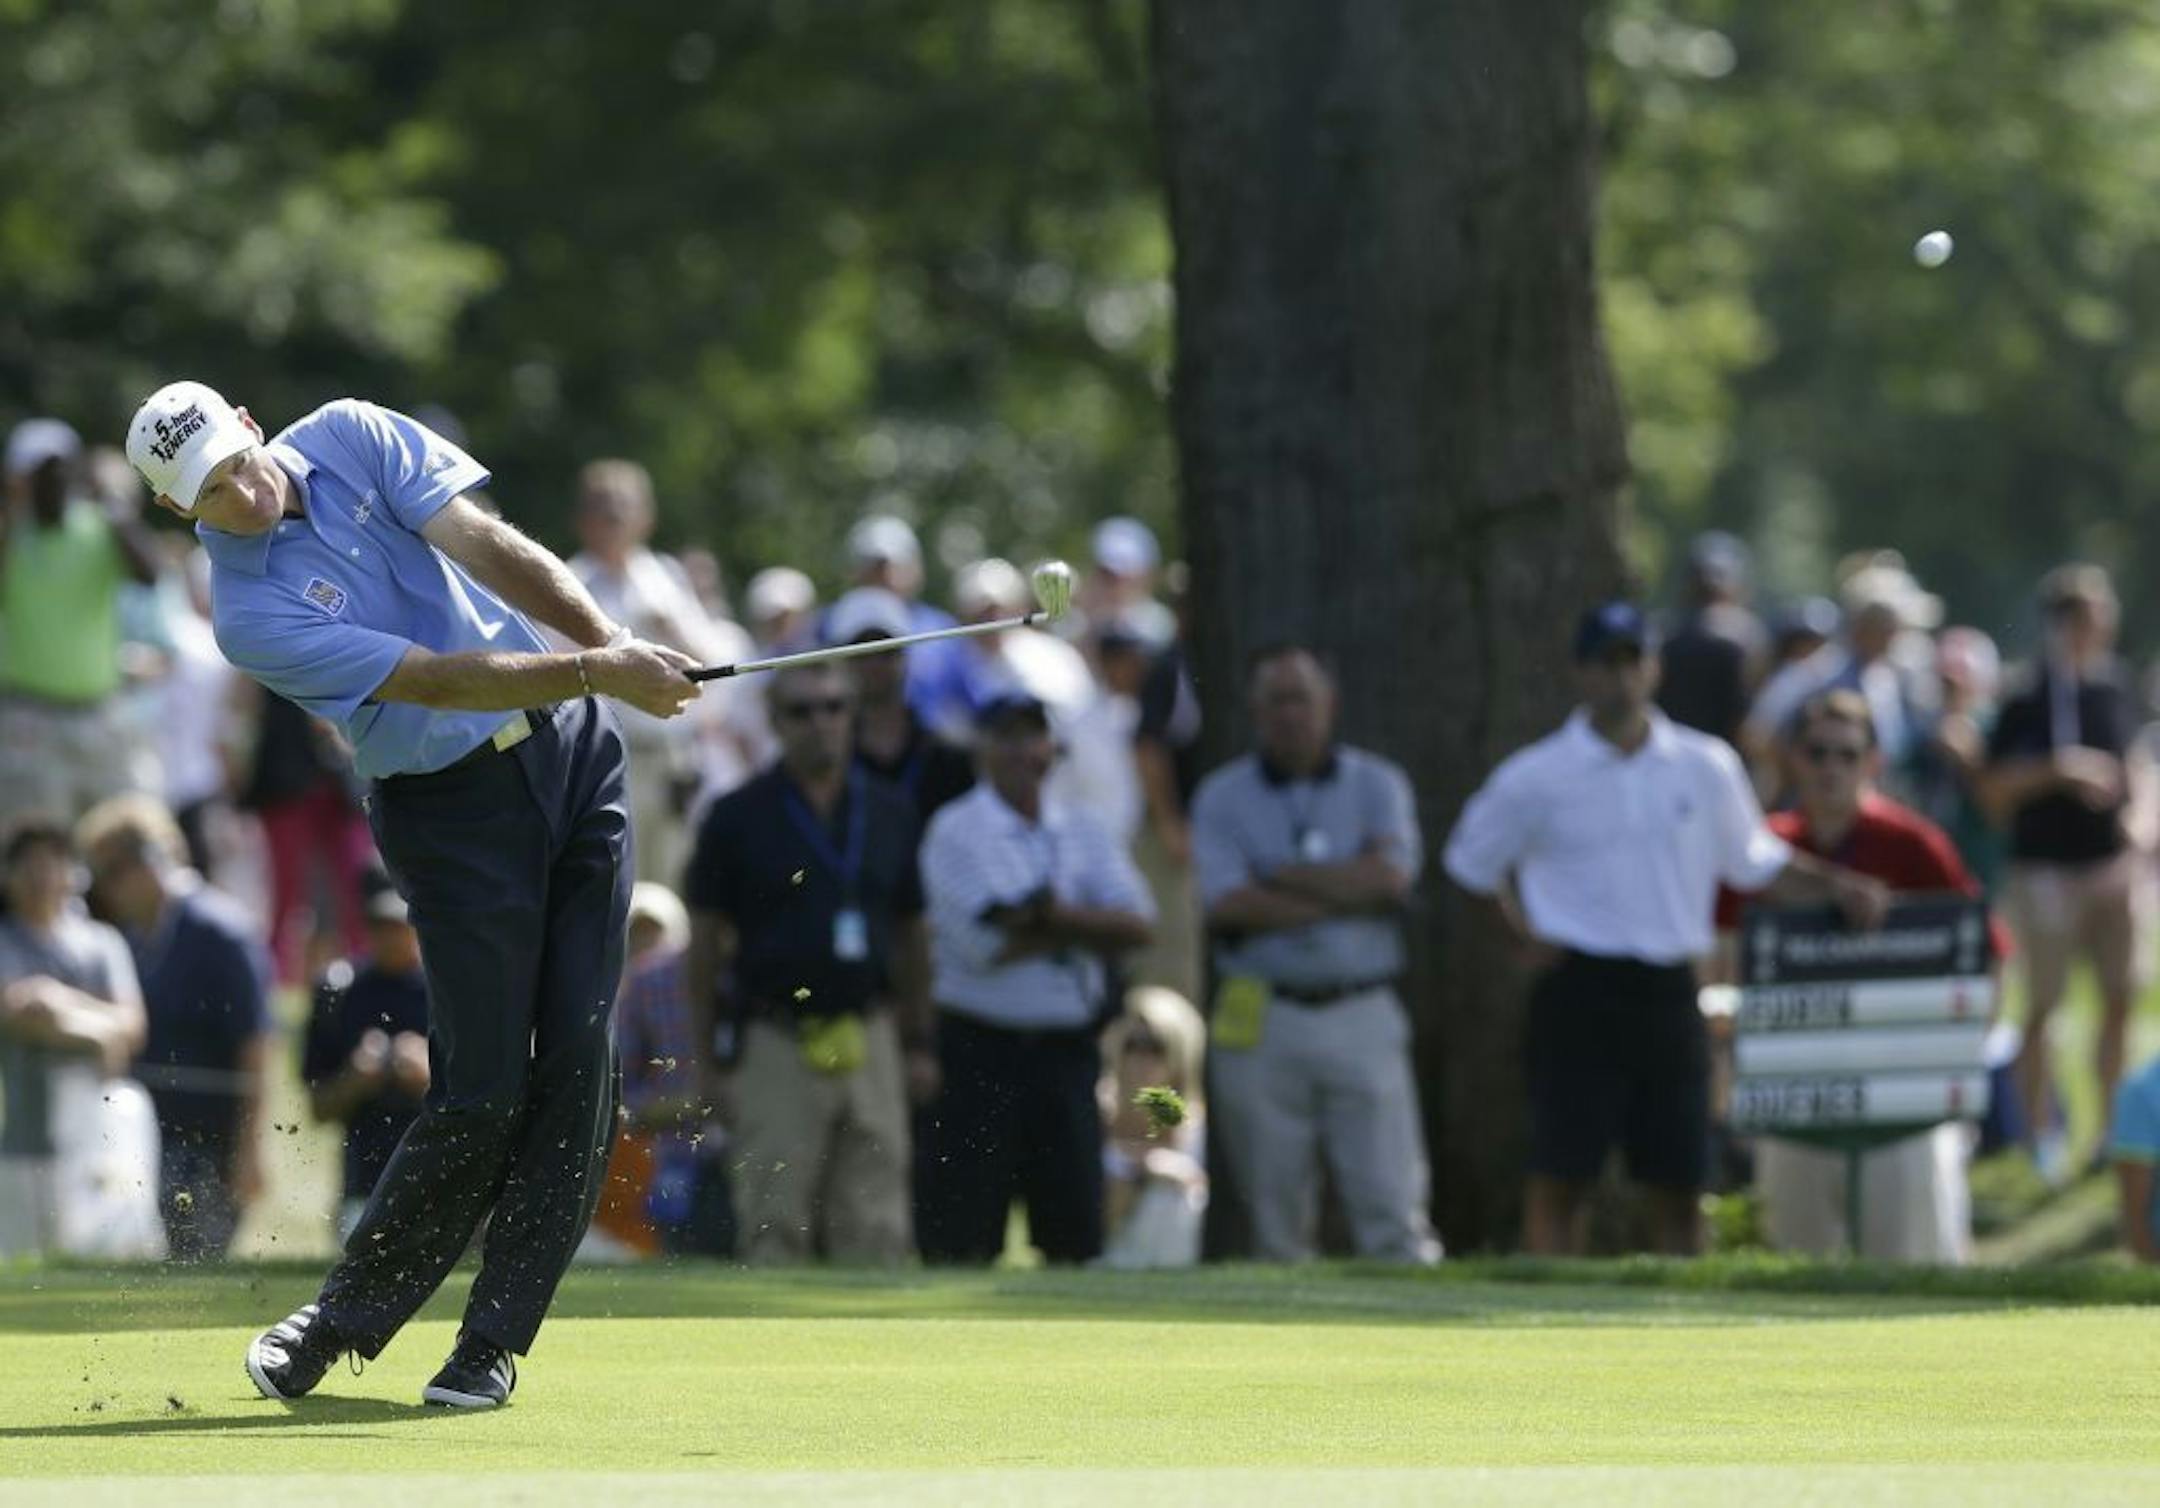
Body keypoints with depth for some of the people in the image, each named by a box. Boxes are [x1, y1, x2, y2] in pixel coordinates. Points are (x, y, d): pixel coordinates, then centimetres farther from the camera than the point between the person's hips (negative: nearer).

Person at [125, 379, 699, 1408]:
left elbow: (492, 551, -8)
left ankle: (495, 1340, 2)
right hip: (454, 809, -5)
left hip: (571, 746, 5)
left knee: (578, 1054, -3)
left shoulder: (351, 439, -2)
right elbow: (437, 679, -23)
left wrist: (614, 644, -21)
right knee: (484, 1090, -8)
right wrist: (595, 672, -29)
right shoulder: (253, 617, -18)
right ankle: (342, 1318, 10)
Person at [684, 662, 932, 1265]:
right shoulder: (738, 818, 0)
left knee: (877, 1232, 2)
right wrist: (709, 1054, -4)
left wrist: (919, 1044, 14)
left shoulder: (891, 813, 12)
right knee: (776, 1228, -4)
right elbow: (705, 940, 1)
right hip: (776, 1049, -3)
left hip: (871, 1045, 4)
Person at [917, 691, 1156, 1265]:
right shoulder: (954, 831, -2)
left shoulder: (1083, 833, 13)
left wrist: (1058, 914, -14)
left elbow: (1138, 925, 0)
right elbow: (986, 943, -15)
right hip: (981, 1045, -5)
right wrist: (1086, 929, -4)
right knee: (962, 1236, -6)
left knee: (1075, 1232, 4)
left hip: (1067, 1049, 5)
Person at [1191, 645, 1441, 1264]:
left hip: (1361, 1020, 0)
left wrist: (1282, 876, -5)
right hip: (1261, 1022, 0)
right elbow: (1228, 905, -9)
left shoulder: (1377, 784, 9)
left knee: (1390, 1203, -7)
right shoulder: (1222, 796, 7)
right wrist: (1348, 898, -7)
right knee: (1275, 1217, 2)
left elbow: (1390, 875, -9)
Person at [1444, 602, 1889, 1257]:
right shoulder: (1535, 778, -1)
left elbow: (1754, 862, 19)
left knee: (1680, 1180, 4)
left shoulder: (1707, 767, 7)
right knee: (1560, 1174, -7)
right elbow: (1472, 860, 12)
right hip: (1578, 990, -3)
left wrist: (1836, 887, 7)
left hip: (1669, 996, 3)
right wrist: (1524, 927, 0)